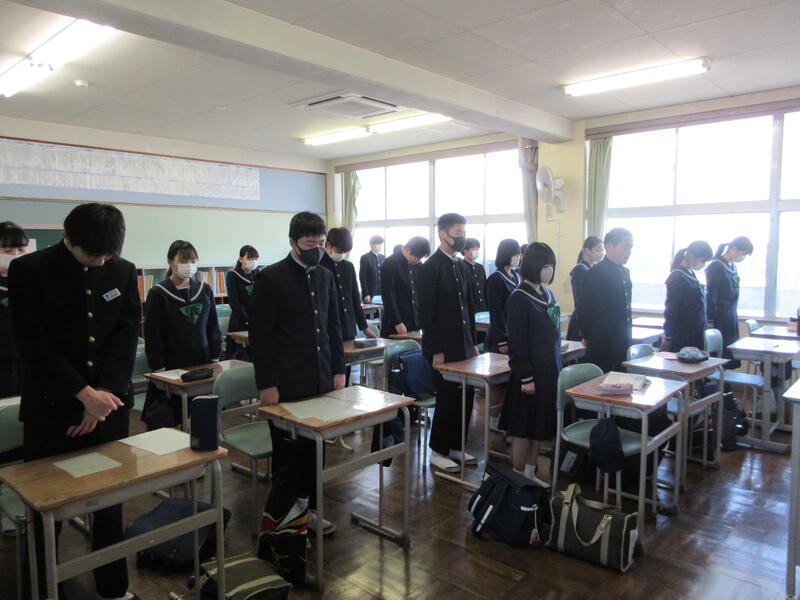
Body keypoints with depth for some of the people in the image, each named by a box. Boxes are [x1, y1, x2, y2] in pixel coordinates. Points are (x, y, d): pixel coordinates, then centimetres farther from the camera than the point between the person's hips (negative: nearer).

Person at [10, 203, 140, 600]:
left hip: (109, 405, 3)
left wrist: (104, 392, -10)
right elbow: (33, 343, -11)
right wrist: (84, 393, -17)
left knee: (111, 504, 12)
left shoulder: (124, 272, 5)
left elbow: (126, 336, 1)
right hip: (51, 409, -3)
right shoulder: (29, 270, -5)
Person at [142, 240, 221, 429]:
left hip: (202, 364, 3)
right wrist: (159, 369, -8)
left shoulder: (205, 290, 7)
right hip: (172, 366, -3)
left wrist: (215, 360, 6)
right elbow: (152, 337, -4)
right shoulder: (158, 293, -4)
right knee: (166, 421, 0)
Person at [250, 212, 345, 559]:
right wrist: (267, 384, -13)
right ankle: (279, 518, 20)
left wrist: (338, 370, 10)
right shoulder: (271, 278, -8)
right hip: (288, 384, -5)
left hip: (322, 381, 6)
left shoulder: (325, 276, 10)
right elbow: (260, 335, -10)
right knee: (288, 455, 3)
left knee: (315, 449, 13)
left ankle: (307, 510, 29)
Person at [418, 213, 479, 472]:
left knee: (465, 397, 10)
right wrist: (436, 351, -16)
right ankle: (438, 451, 16)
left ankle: (455, 446, 25)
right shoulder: (430, 268, -11)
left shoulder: (460, 266, 13)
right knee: (447, 399, 0)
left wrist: (472, 343, 14)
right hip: (443, 348, -7)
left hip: (464, 346, 7)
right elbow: (426, 313, -15)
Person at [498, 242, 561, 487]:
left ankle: (530, 474, 28)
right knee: (524, 428, 2)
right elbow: (516, 341, -16)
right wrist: (525, 377, -18)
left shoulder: (548, 295, 10)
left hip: (550, 371, 8)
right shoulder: (520, 298, -14)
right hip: (530, 372, -8)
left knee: (541, 426, 15)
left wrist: (556, 369, 14)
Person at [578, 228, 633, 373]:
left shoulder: (625, 272, 13)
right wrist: (587, 337, -3)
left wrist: (626, 338, 17)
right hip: (602, 343, -8)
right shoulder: (595, 273, -13)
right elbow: (584, 308, -11)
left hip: (622, 343, 8)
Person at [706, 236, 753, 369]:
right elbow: (710, 295, -15)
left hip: (731, 317, 8)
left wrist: (734, 316, 15)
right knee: (720, 352, -4)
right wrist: (710, 321, -16)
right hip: (719, 318, -8)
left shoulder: (733, 266, 11)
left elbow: (732, 292, 16)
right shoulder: (716, 266, -13)